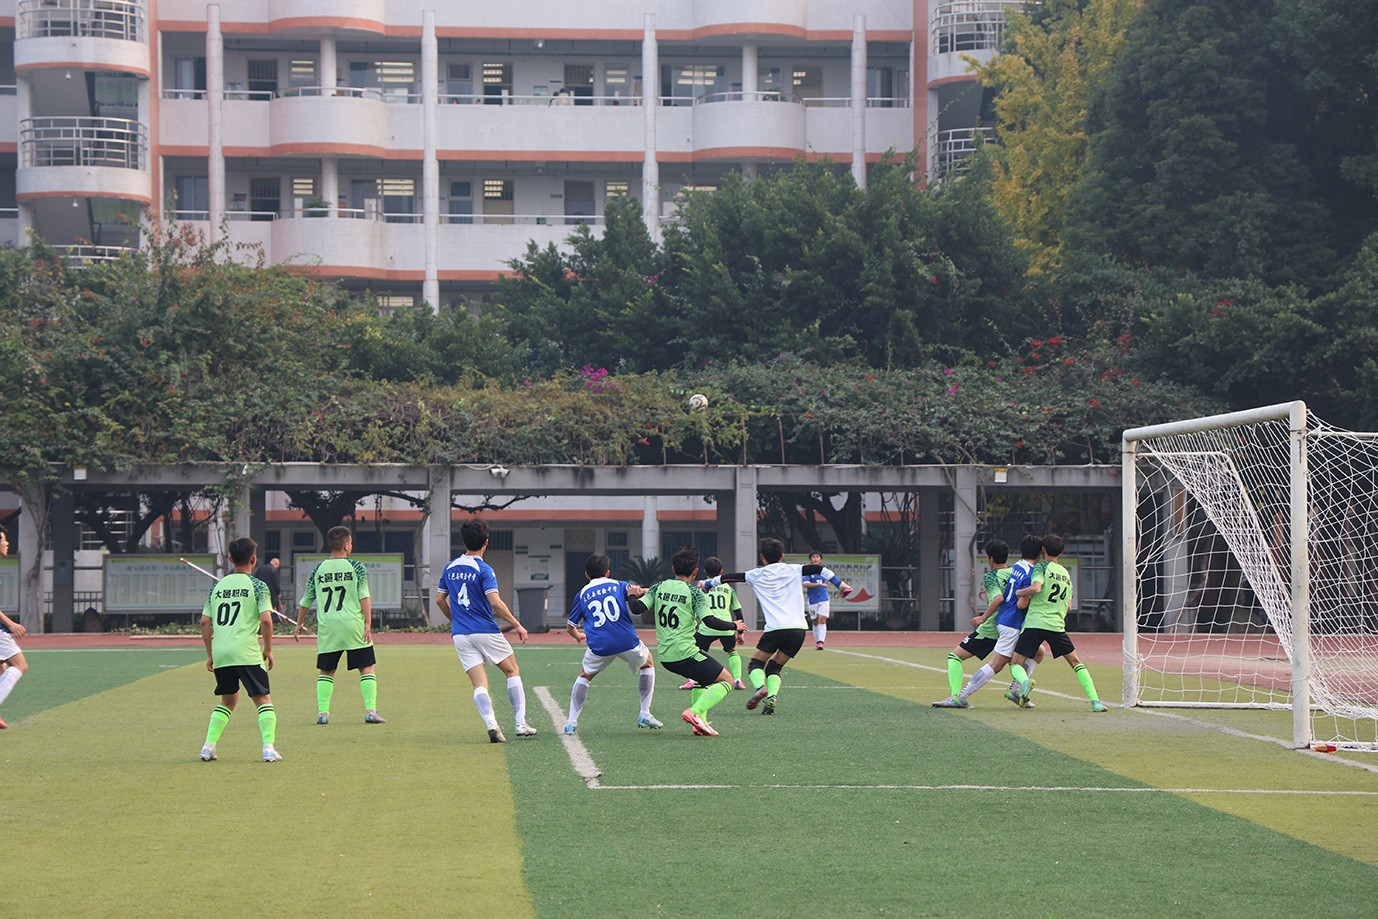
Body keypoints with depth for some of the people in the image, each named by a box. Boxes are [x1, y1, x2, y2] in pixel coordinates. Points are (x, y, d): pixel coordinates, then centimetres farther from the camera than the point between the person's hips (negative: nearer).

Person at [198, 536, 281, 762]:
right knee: (264, 700, 3)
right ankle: (269, 747, -11)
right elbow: (266, 619, -11)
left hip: (220, 653, 5)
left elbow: (205, 622, 12)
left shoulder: (218, 586, 14)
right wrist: (268, 650, 0)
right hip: (247, 652, -5)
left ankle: (208, 746, 9)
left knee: (228, 701, 20)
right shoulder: (257, 586, 0)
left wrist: (210, 654, 18)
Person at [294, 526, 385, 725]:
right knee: (367, 668, 5)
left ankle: (322, 712, 2)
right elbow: (364, 596, -7)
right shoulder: (356, 567, 0)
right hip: (353, 626, -3)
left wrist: (299, 625, 24)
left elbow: (306, 601, 13)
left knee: (326, 671, 13)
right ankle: (370, 711, -5)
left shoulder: (318, 570, 8)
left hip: (327, 628, 3)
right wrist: (368, 624, -8)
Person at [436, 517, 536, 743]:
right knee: (512, 671, 13)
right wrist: (517, 625, -12)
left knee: (479, 684, 1)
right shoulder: (484, 570, -10)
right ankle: (521, 723, 7)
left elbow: (440, 599, 17)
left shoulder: (450, 568, 9)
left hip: (460, 635, 4)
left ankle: (490, 723, -22)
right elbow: (495, 602, -20)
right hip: (485, 631, -4)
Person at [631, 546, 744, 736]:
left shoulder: (658, 588, 6)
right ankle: (694, 712, -17)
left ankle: (700, 721, 17)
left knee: (702, 677, 32)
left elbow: (637, 608, -1)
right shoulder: (693, 592, -8)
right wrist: (735, 626, -2)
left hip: (664, 656, 7)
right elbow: (710, 621, -16)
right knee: (726, 681, 2)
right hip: (685, 654, -7)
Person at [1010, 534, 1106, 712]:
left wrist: (1017, 592, -3)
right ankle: (1095, 701, 1)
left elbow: (1036, 588, -19)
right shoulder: (1066, 574, 19)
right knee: (1076, 663, 13)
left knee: (1016, 664, 3)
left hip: (1034, 623, -4)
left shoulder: (1042, 568, 0)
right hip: (1057, 625, 4)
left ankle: (1024, 681, -31)